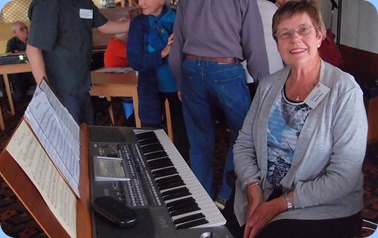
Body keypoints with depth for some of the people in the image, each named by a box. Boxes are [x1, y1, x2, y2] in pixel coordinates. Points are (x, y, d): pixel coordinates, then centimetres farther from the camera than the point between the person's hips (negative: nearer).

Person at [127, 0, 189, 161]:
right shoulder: (138, 23, -5)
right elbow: (134, 61, -11)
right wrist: (163, 53, -23)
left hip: (179, 84, 0)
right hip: (152, 86, 0)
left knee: (181, 130, 14)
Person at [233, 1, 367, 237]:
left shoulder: (344, 91, -13)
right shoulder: (268, 85, 3)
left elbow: (344, 176, -17)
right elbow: (244, 144, 5)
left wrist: (280, 205, -17)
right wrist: (255, 193, -11)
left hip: (323, 211, -4)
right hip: (261, 195, 4)